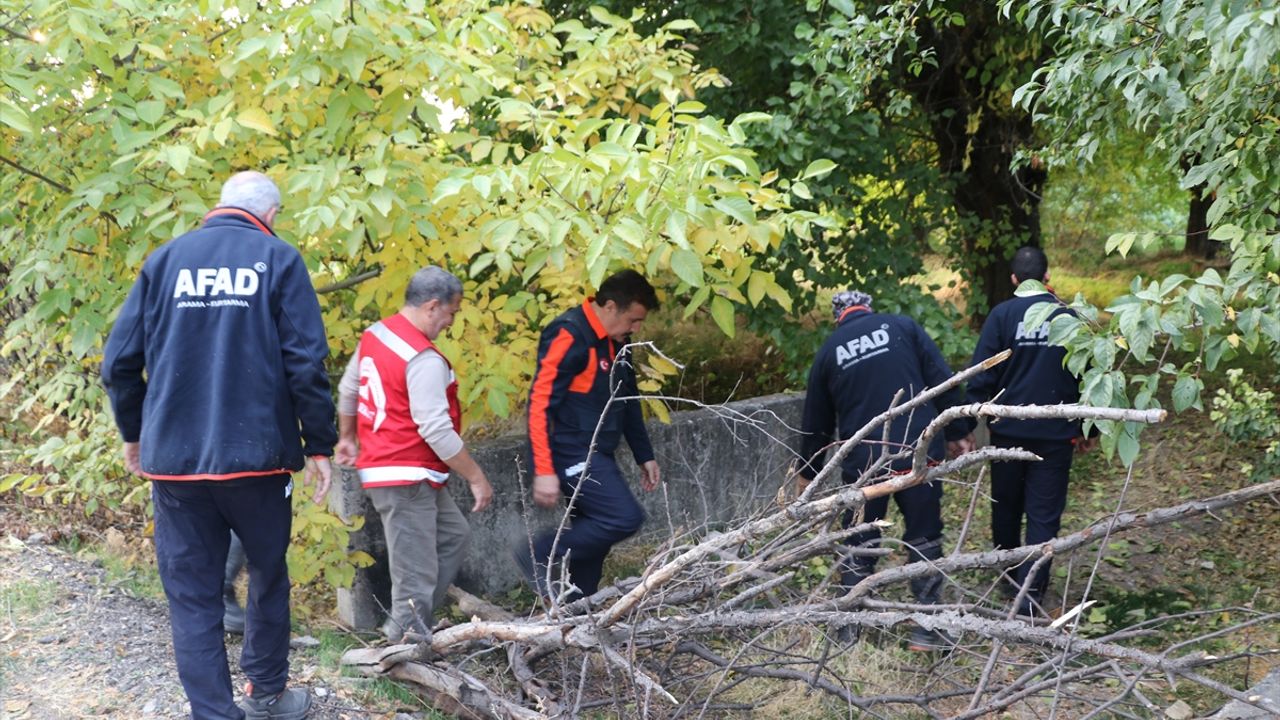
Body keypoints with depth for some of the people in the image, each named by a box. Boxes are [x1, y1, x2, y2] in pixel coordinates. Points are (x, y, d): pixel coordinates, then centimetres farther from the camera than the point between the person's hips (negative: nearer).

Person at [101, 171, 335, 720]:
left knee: (192, 594, 6)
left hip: (174, 457, 1)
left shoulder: (166, 258, 7)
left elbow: (119, 361, 5)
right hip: (255, 455, -1)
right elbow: (306, 363, -9)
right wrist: (319, 446, -1)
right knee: (268, 573, 19)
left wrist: (134, 433, 19)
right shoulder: (278, 259, 0)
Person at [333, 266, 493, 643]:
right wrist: (477, 478, -13)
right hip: (405, 479, -10)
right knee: (416, 576, -5)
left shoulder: (375, 334, 8)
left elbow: (347, 390, 22)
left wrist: (347, 438, 36)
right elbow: (436, 431, -21)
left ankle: (404, 626, 17)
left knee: (454, 534, 18)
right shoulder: (423, 359, -20)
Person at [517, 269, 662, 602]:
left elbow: (628, 401, 25)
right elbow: (540, 403, -20)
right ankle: (540, 553, -7)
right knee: (625, 517, -18)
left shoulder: (616, 342, 12)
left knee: (593, 535, 9)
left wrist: (644, 455, 24)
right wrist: (544, 471, -24)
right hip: (573, 456, -9)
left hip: (597, 456, 9)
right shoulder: (569, 336, -17)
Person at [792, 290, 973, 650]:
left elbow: (816, 420, 19)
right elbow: (941, 380, -2)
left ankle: (849, 627, 17)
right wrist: (956, 431, 5)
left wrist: (808, 471, 31)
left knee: (858, 543, 13)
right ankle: (928, 627, 5)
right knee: (924, 539, 7)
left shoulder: (829, 351, 11)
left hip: (862, 461, 1)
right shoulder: (902, 327, 6)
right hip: (918, 453, -1)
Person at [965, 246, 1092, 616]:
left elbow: (981, 376, -8)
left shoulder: (1002, 315, -6)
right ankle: (1031, 589, -3)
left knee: (1006, 506, 17)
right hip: (1056, 433, 0)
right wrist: (1085, 428, 16)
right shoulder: (1068, 316, -2)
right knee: (1044, 513, 3)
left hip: (1009, 430, 0)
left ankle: (1009, 575, 33)